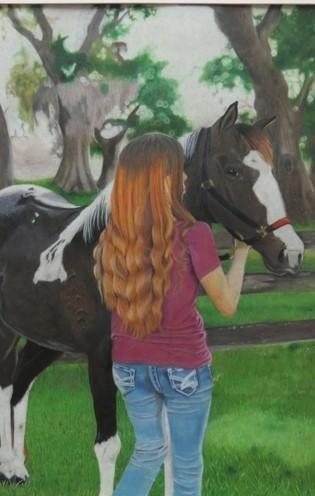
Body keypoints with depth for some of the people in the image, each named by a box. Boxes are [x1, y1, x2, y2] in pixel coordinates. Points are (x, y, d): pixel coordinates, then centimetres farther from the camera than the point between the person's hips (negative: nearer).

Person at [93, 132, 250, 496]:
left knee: (149, 451, 24)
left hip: (129, 366, 5)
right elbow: (227, 305, -11)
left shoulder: (112, 240, -8)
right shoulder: (193, 236, -22)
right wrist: (240, 253, 3)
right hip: (185, 368, -5)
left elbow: (109, 299, 5)